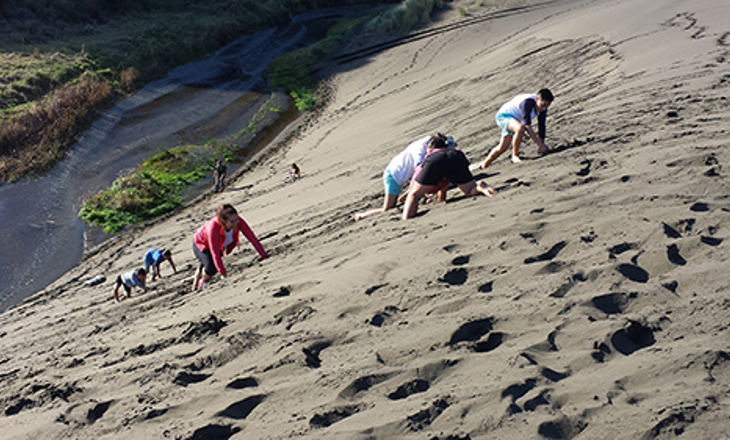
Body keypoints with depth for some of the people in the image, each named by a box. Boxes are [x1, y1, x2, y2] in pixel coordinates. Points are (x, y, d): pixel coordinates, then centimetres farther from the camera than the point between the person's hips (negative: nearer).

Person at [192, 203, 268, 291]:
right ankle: (202, 283, 7)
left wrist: (264, 256, -36)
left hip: (221, 245, 5)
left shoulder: (238, 222, -35)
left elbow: (252, 237, -31)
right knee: (211, 268, -27)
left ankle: (196, 284, 58)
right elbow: (215, 253, -46)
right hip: (201, 244, -5)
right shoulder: (213, 227, -46)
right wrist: (223, 273, -51)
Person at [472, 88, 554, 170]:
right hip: (503, 116, -8)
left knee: (502, 148, 10)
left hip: (516, 119, 8)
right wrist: (540, 144, -42)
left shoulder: (543, 106, -13)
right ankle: (515, 156, -23)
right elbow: (527, 126, -40)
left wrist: (542, 144, -15)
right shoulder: (527, 103, -36)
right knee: (520, 128, -39)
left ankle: (484, 164, 30)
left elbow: (541, 126, -8)